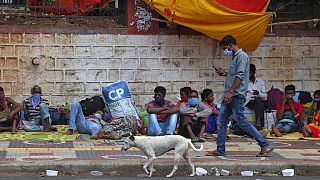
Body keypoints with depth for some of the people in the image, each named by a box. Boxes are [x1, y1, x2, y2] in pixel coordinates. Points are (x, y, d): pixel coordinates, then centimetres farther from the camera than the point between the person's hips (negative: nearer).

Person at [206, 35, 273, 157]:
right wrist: (225, 73, 21)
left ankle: (265, 146, -4)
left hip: (236, 96, -10)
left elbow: (240, 76, -20)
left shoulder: (241, 56, -11)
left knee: (242, 122, -9)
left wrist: (230, 92, -25)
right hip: (229, 96, 10)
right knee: (221, 121, 8)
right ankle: (220, 150, 12)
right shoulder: (235, 57, 20)